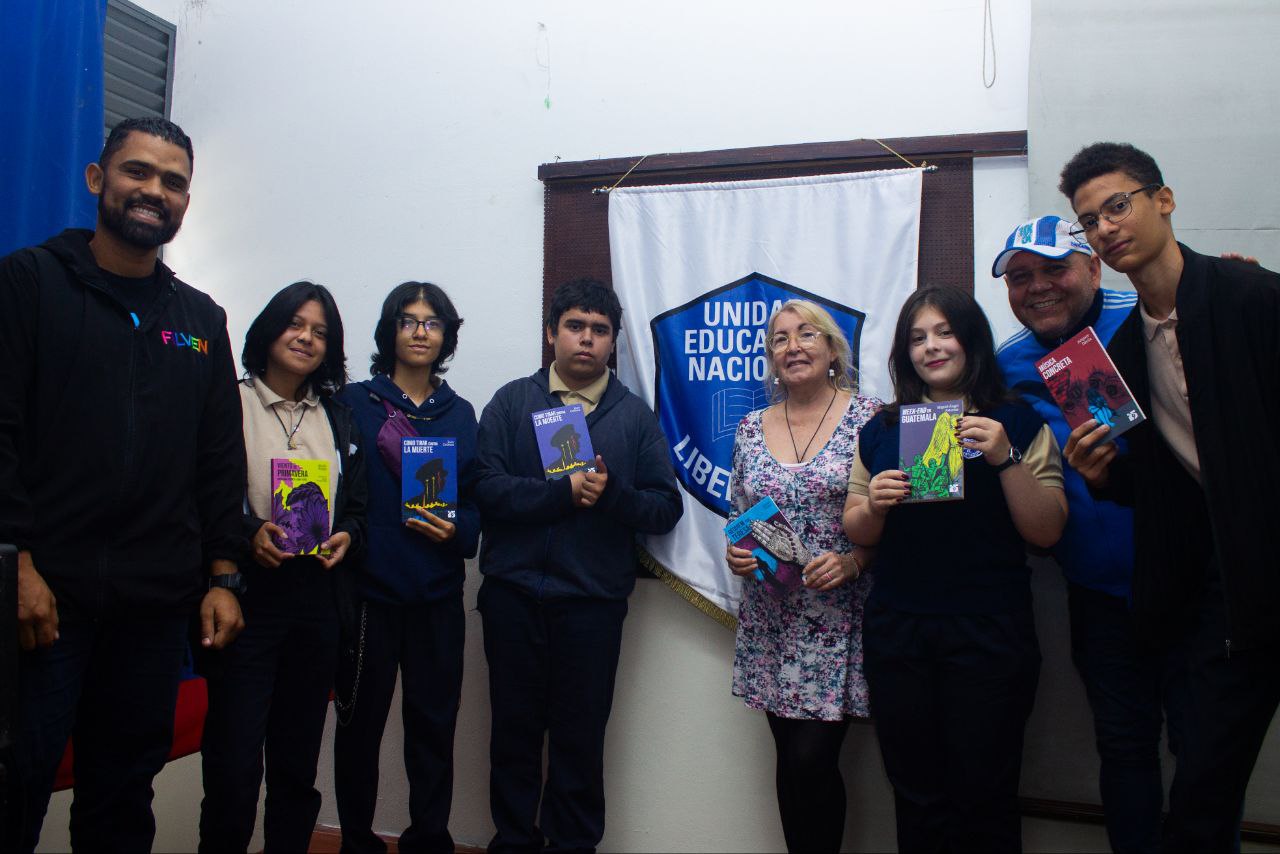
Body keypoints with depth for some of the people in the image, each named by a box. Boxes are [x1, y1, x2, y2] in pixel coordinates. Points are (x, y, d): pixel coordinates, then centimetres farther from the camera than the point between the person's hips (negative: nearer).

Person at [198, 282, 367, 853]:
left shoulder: (338, 419, 14)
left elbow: (356, 504, 16)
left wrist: (347, 536, -3)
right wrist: (247, 532, -19)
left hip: (317, 601, 4)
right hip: (247, 596, -4)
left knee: (298, 762, 12)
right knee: (235, 762, -5)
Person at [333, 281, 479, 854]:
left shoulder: (460, 414, 10)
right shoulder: (354, 403, 2)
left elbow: (479, 500, 9)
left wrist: (458, 531, -10)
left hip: (437, 595, 2)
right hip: (367, 589, -2)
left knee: (435, 722, 7)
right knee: (360, 721, 8)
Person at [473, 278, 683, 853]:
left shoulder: (635, 416, 6)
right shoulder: (511, 402, 4)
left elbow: (666, 508, 0)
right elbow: (487, 487, -9)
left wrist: (609, 493, -16)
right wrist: (566, 491, -17)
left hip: (593, 601, 0)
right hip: (512, 595, 0)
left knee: (581, 738, 9)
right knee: (514, 729, 12)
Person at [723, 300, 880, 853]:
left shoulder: (869, 417, -4)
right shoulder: (751, 429, 8)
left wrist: (851, 562, -19)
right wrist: (734, 553, -5)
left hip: (839, 618, -4)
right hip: (770, 620, 4)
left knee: (812, 760, -6)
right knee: (789, 760, 11)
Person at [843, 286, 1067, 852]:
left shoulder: (1017, 423, 1)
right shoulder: (880, 431, 9)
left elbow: (1047, 532, -5)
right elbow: (856, 533, 12)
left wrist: (1005, 459, -18)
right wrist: (874, 505, -10)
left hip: (988, 634, -2)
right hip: (897, 633, 3)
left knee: (984, 796, 3)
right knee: (916, 797, 11)